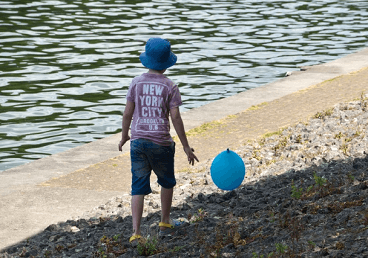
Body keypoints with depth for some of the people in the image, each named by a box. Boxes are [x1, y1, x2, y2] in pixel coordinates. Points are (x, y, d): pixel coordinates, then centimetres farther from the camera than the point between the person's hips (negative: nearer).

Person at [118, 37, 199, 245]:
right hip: (161, 142, -2)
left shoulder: (137, 83, 0)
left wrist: (124, 136, 17)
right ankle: (165, 223, 33)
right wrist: (186, 147, -5)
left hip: (138, 141, 2)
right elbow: (175, 118, -10)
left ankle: (136, 233, -7)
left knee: (139, 188, 3)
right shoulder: (169, 86, -6)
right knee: (167, 182, 22)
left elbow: (128, 113, 1)